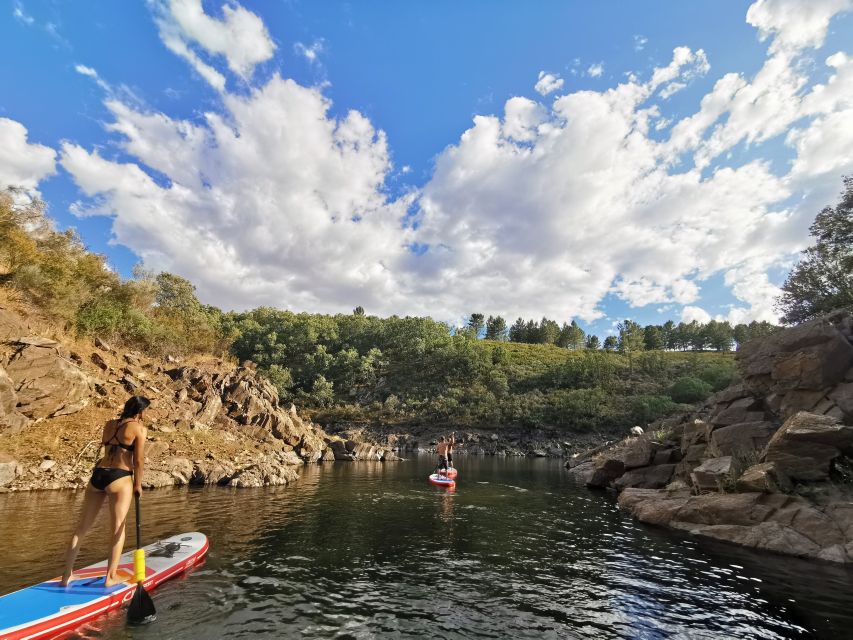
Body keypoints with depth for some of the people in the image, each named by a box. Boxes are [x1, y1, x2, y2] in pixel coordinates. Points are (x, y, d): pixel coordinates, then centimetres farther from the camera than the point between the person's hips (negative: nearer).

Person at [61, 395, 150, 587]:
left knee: (82, 527, 15)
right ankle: (111, 576, 8)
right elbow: (138, 460, -8)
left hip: (97, 476, 6)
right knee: (118, 529, 5)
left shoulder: (109, 425, 12)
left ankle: (67, 575, 24)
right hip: (119, 479, -6)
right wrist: (138, 484, 4)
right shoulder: (138, 428, -7)